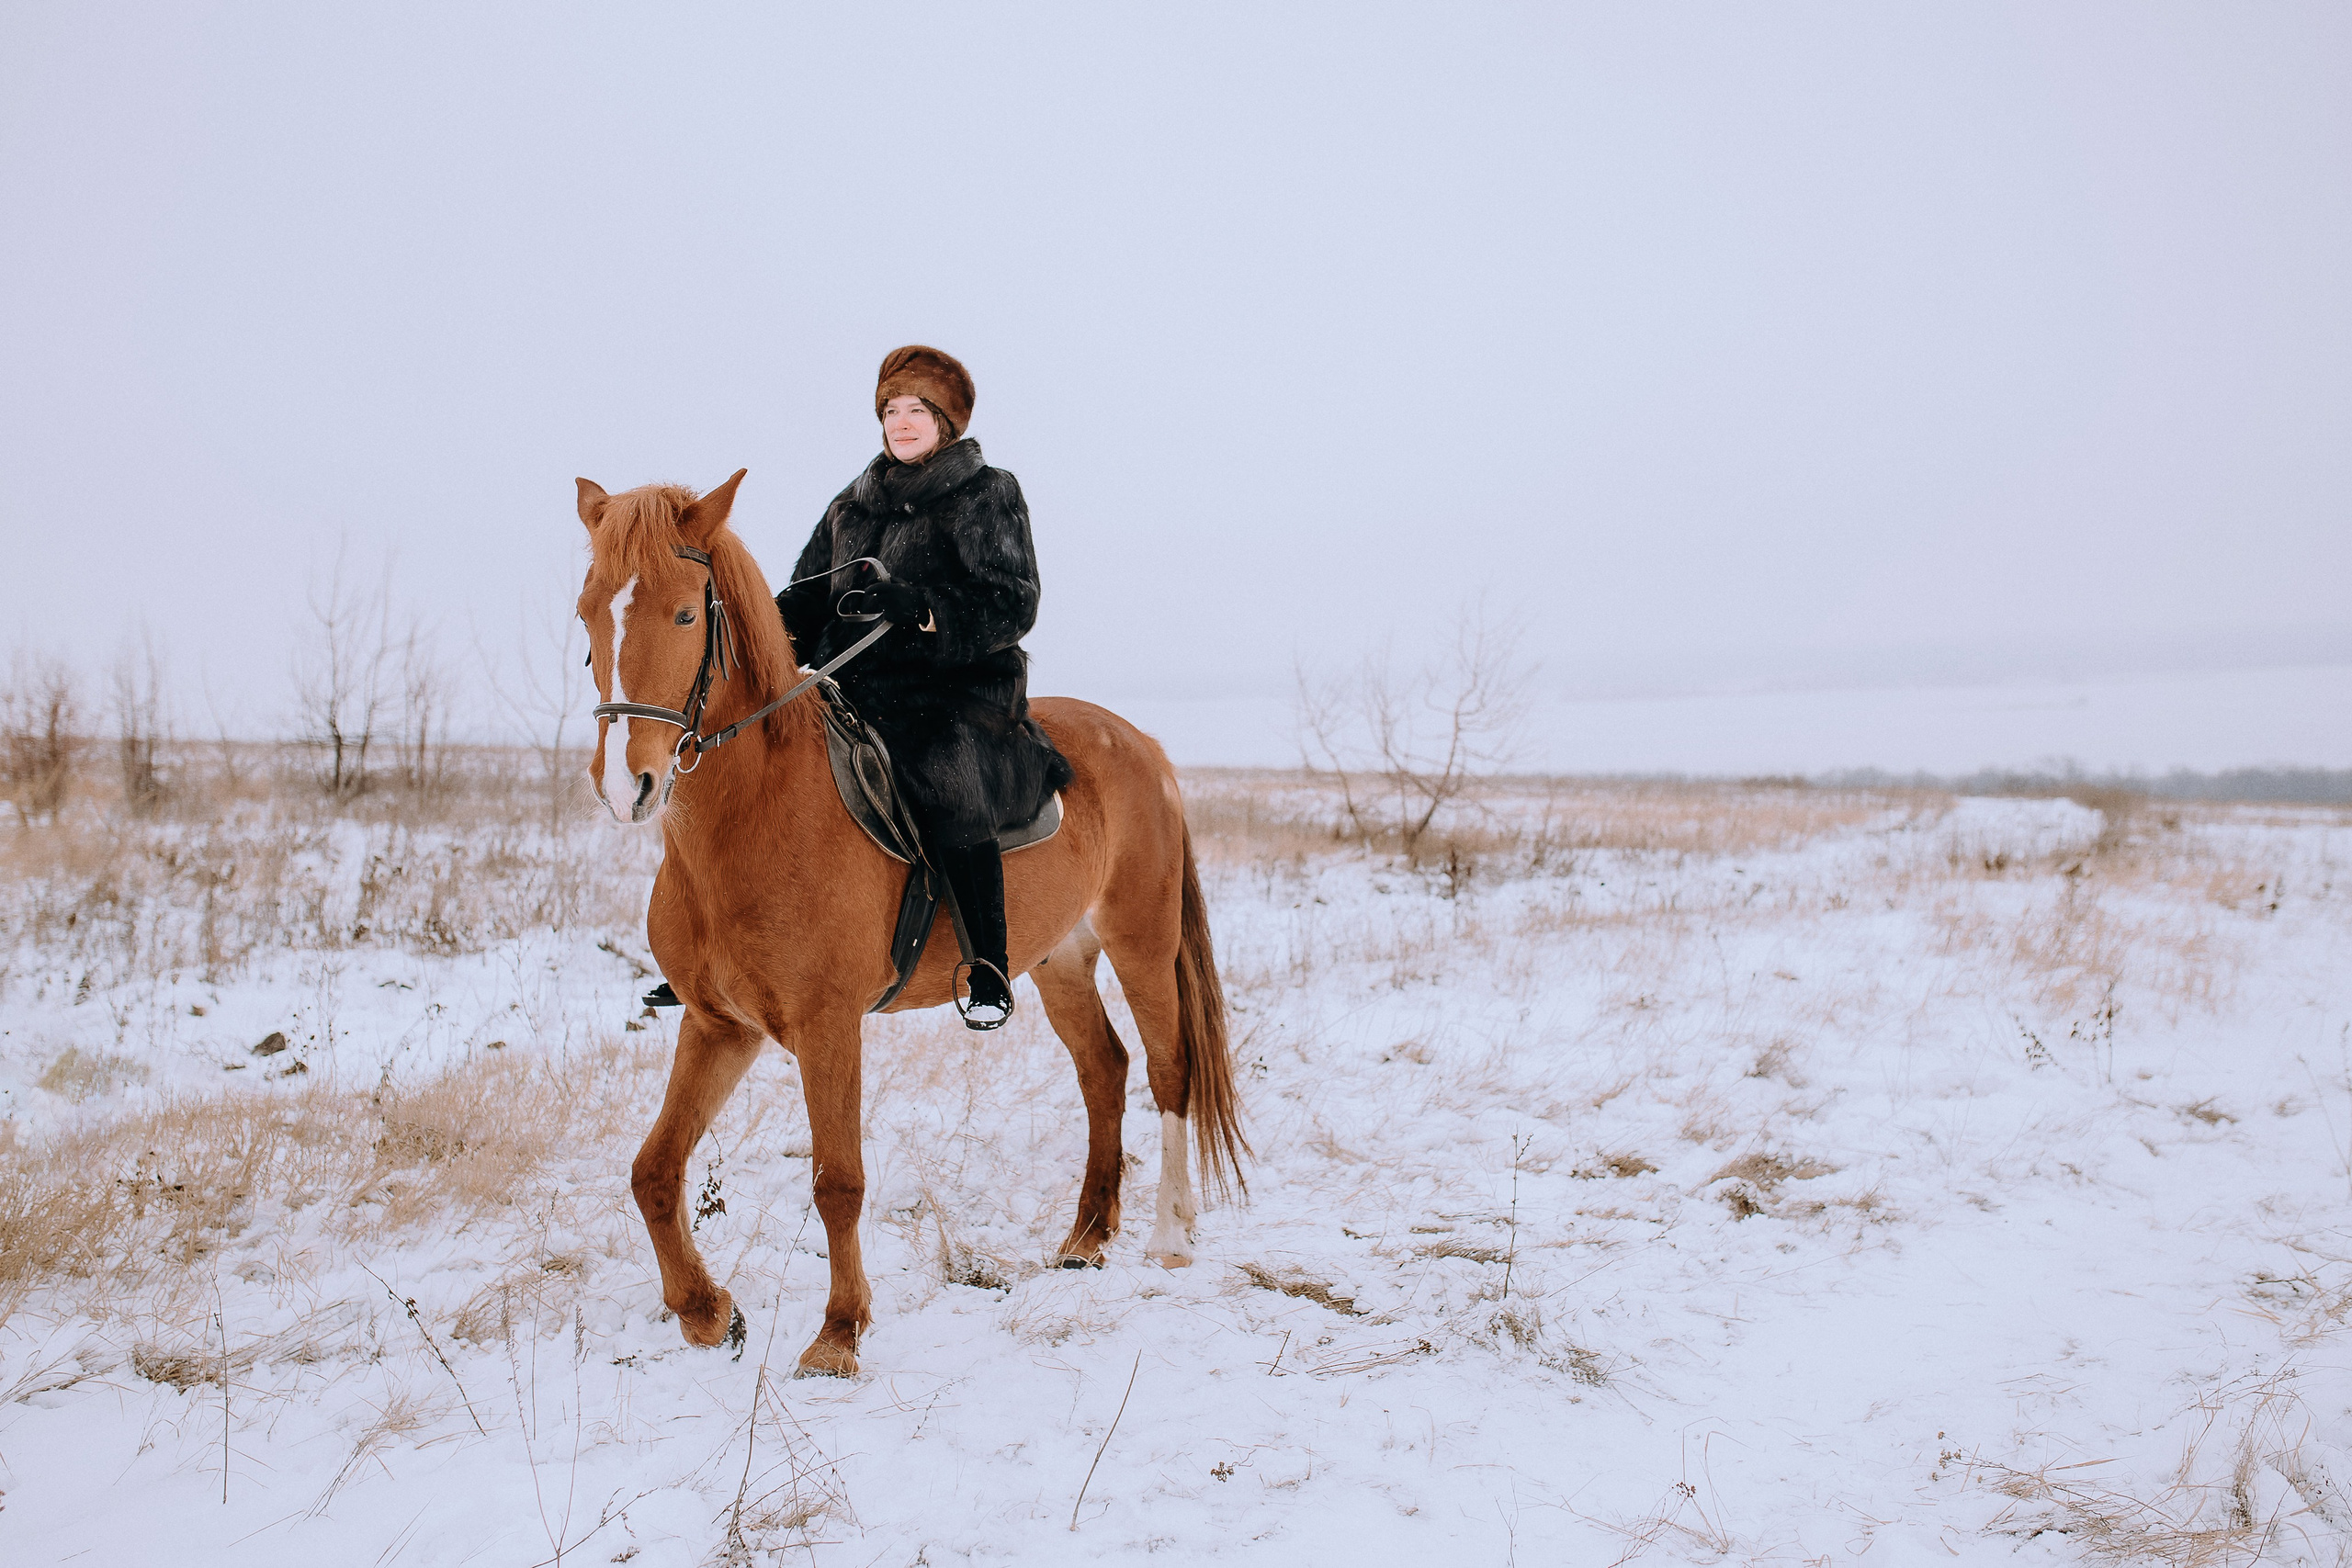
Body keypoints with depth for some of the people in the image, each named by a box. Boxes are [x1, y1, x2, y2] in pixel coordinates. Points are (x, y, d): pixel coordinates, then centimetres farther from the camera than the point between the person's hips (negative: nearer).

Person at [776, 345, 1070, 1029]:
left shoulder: (987, 495, 3)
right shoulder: (850, 507, 20)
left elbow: (1012, 605, -9)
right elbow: (807, 602, 21)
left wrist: (922, 608, -25)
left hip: (961, 694, -6)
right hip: (856, 694, 6)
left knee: (945, 789, -37)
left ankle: (990, 967, -26)